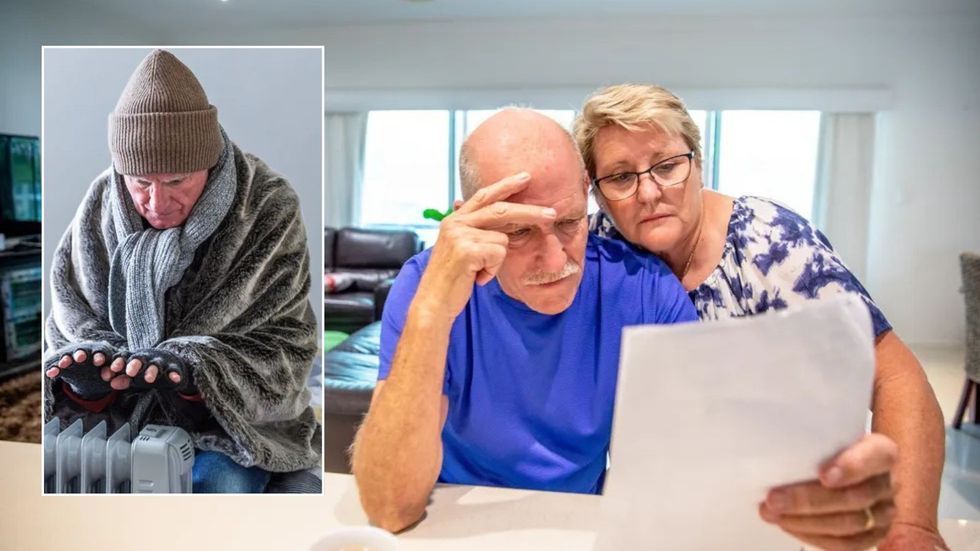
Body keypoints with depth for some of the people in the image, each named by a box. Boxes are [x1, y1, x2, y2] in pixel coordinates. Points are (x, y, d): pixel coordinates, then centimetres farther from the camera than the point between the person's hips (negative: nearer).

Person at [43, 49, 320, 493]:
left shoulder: (267, 211, -14)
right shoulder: (101, 206, -2)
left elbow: (285, 345, -16)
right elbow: (70, 322, 3)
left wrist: (192, 368, -31)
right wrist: (89, 360, -21)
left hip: (230, 413, -3)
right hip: (118, 408, 4)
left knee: (220, 484, -29)